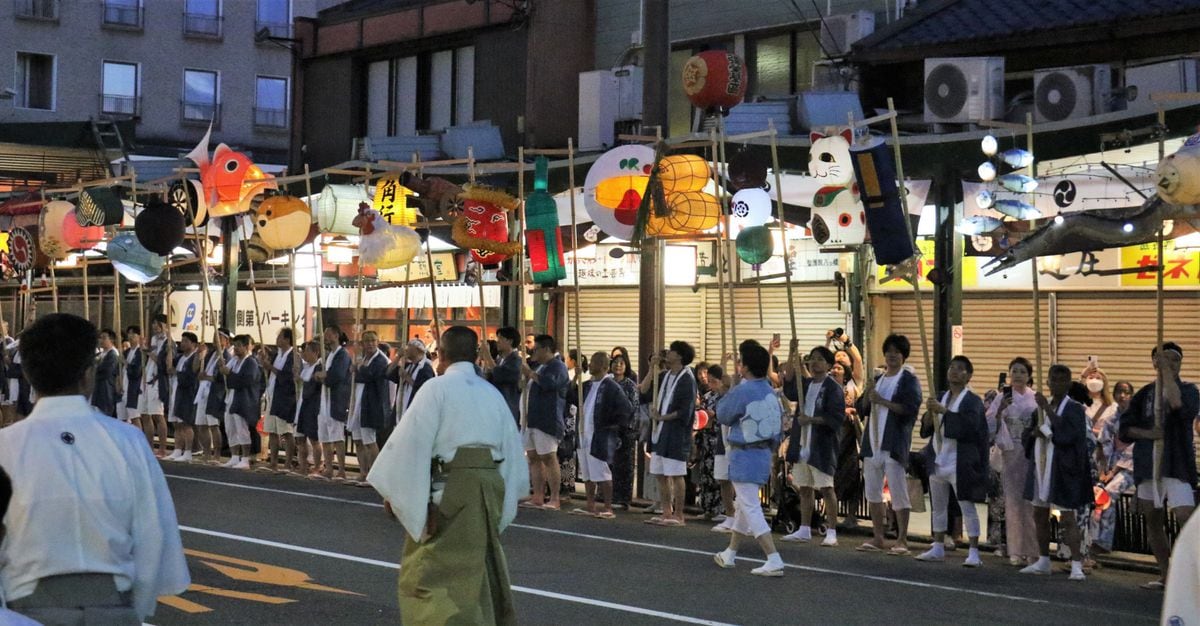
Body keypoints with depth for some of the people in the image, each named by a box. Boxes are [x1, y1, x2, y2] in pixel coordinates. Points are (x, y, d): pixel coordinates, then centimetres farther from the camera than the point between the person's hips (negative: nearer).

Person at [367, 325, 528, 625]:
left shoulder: (437, 389, -7)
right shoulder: (492, 394, 11)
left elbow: (410, 442, -11)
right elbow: (512, 448, 13)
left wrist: (393, 491, -3)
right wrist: (502, 497, 22)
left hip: (450, 488, -6)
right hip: (490, 487, 6)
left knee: (428, 573, -1)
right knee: (479, 566, 21)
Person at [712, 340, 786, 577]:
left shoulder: (741, 392, -18)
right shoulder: (770, 392, 5)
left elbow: (723, 416, -4)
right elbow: (779, 422, 11)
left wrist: (730, 391, 8)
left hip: (745, 456, -9)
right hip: (764, 453, 9)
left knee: (750, 508, -7)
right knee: (742, 504, 21)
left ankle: (774, 561, -16)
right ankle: (730, 554, 34)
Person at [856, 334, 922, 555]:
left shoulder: (909, 380, -2)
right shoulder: (877, 379, 18)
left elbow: (910, 408, -16)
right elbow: (862, 409, 15)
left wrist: (882, 401, -17)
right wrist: (867, 393, -4)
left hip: (894, 443, -7)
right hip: (873, 441, 7)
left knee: (898, 491, -6)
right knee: (872, 491, 9)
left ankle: (902, 540, -2)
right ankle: (878, 538, 17)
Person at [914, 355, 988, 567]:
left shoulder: (972, 401, -4)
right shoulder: (941, 398, 14)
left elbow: (970, 425, -22)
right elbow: (926, 429, 10)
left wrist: (944, 411, -25)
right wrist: (930, 413, -11)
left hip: (959, 464, -7)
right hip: (938, 460, 7)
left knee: (967, 507, -7)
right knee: (937, 506, 13)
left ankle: (974, 552, -7)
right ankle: (938, 548, 23)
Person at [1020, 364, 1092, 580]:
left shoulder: (1074, 408, -7)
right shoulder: (1042, 406, 12)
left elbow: (1068, 434, -22)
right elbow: (1026, 434, 15)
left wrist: (1048, 409, -22)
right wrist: (1035, 431, -8)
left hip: (1062, 470, -7)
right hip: (1040, 465, 7)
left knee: (1067, 517, -10)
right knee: (1040, 514, 13)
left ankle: (1076, 564, -10)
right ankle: (1043, 562, 23)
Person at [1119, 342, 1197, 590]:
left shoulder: (1188, 390, 1)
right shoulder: (1145, 394, 10)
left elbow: (1180, 404, -24)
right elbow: (1125, 428, 5)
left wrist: (1167, 372, -19)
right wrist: (1147, 433, -13)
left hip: (1178, 464, -4)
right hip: (1148, 464, 4)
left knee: (1186, 517, -18)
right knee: (1153, 520, 9)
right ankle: (1166, 575, 19)